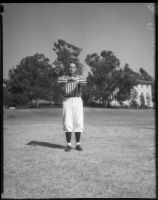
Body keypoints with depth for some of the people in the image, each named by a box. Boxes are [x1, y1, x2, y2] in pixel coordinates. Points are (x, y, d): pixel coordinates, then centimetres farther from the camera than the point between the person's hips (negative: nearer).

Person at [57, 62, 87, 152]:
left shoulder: (80, 77, 7)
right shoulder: (63, 77, 8)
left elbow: (84, 82, -20)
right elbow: (59, 81, -19)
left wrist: (76, 80, -41)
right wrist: (70, 79, -36)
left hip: (78, 102, 0)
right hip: (67, 102, 0)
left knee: (78, 123, -2)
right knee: (67, 124, -5)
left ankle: (78, 145, 8)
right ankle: (69, 145, 4)